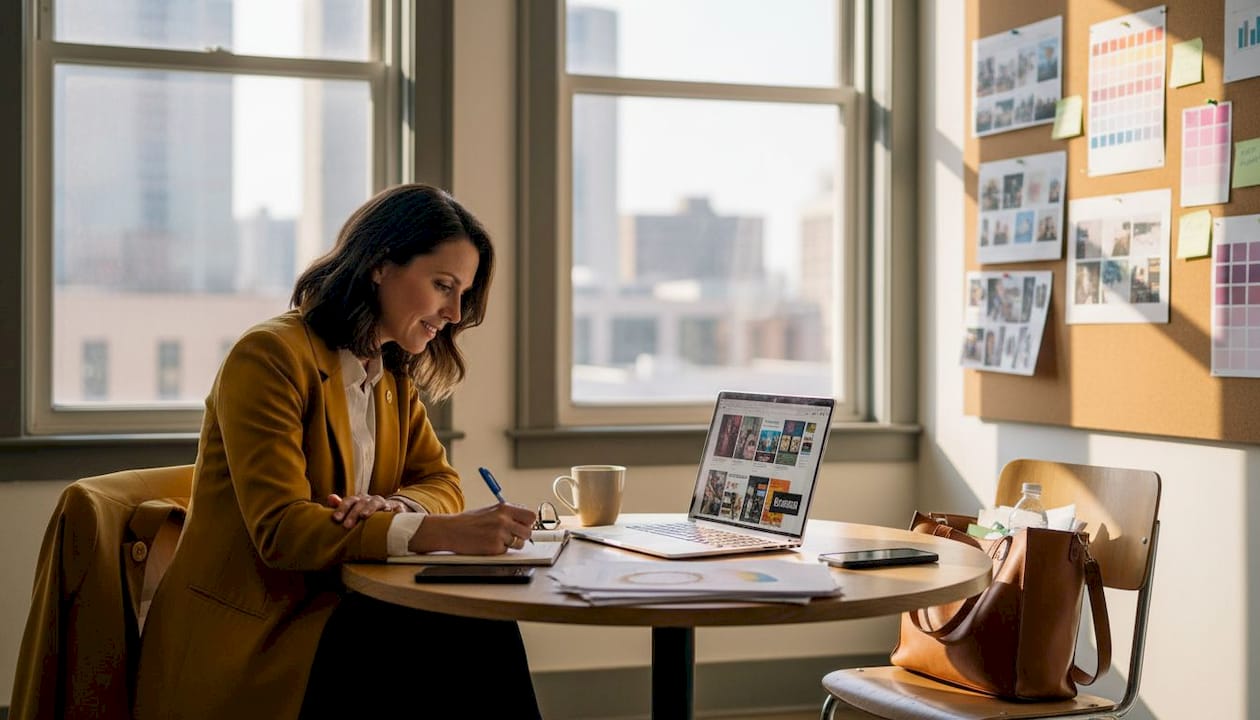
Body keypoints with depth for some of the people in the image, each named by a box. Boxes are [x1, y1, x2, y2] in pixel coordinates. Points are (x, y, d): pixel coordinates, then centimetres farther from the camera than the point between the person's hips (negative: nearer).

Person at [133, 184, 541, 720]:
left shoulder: (395, 377, 14)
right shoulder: (271, 355, -14)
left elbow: (441, 484, 11)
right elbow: (279, 529, -23)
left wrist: (394, 505, -15)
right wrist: (444, 533, -33)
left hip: (334, 607, 7)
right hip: (245, 635, -7)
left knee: (484, 633, -24)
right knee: (464, 642, -29)